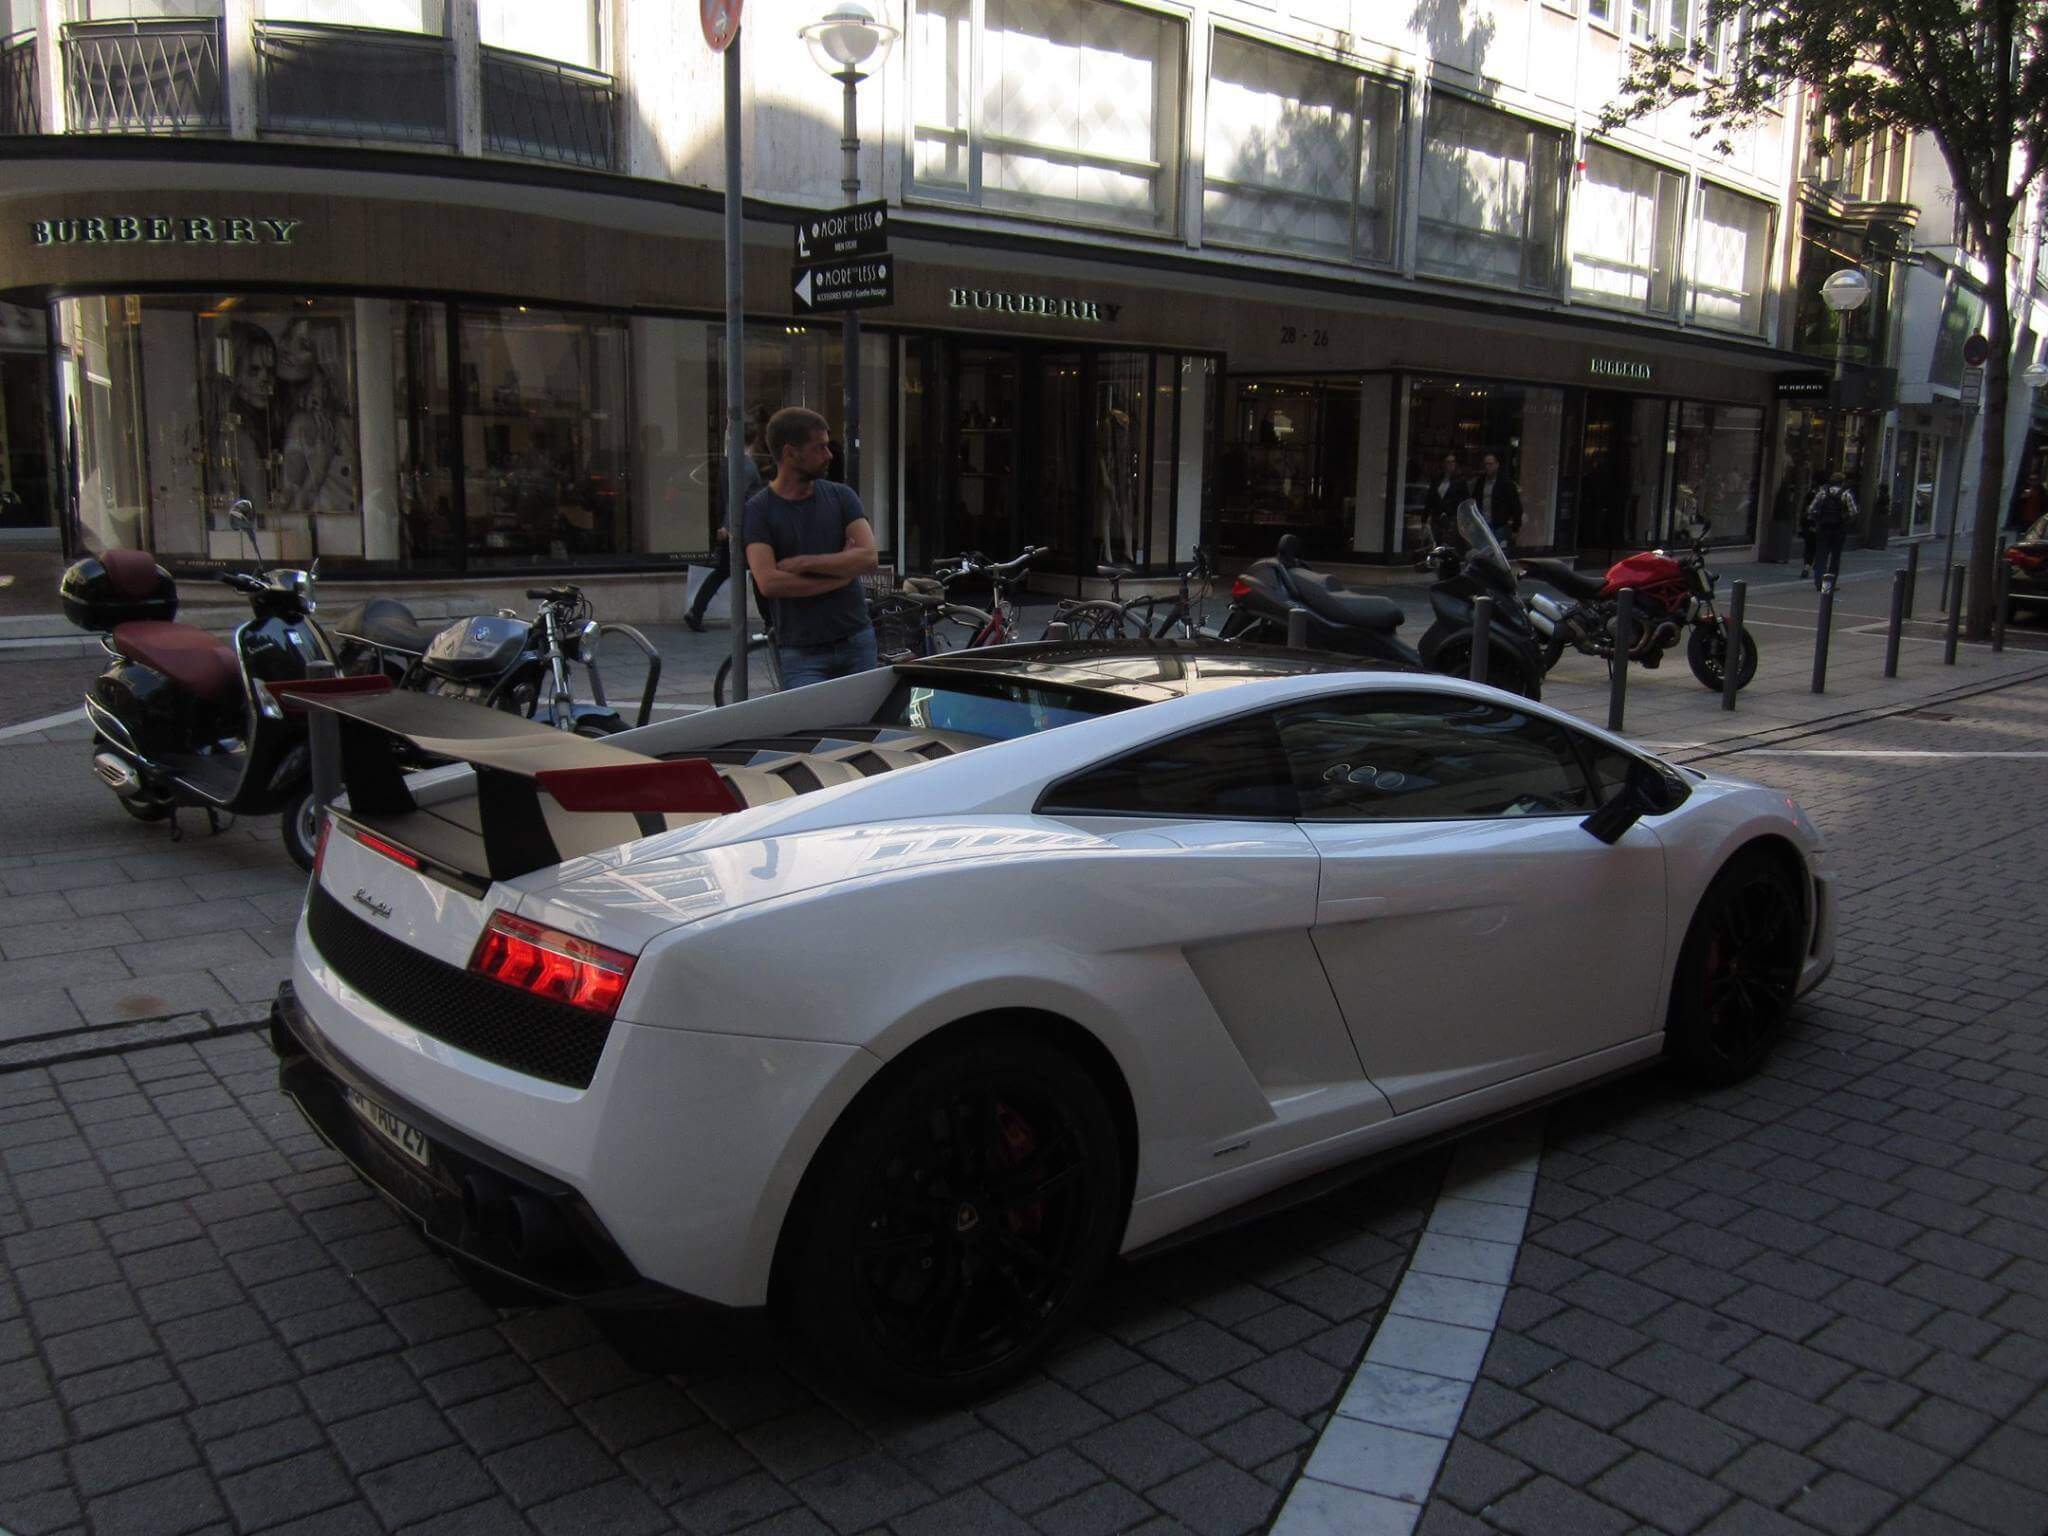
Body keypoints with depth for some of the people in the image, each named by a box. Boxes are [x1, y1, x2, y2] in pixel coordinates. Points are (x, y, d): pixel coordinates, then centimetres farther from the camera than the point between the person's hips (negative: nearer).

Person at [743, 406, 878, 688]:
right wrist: (840, 573, -9)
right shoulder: (758, 511, -4)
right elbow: (768, 583, -17)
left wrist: (802, 563, -12)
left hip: (857, 642, 4)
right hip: (803, 653, -3)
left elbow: (868, 557, -6)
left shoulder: (841, 496, 7)